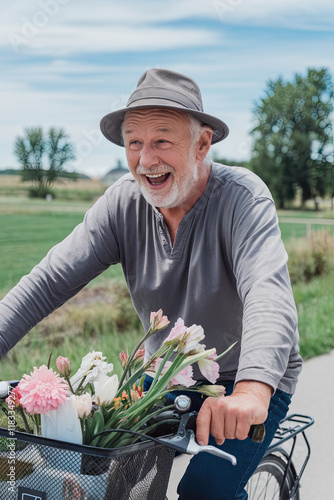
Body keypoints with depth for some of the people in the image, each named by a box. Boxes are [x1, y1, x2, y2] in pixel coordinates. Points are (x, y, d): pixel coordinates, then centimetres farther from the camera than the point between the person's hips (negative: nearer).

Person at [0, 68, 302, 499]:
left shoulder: (242, 197, -21)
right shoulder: (123, 203, -9)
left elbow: (268, 293, -36)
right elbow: (49, 281, -15)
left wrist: (252, 388, -53)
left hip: (249, 384, -4)